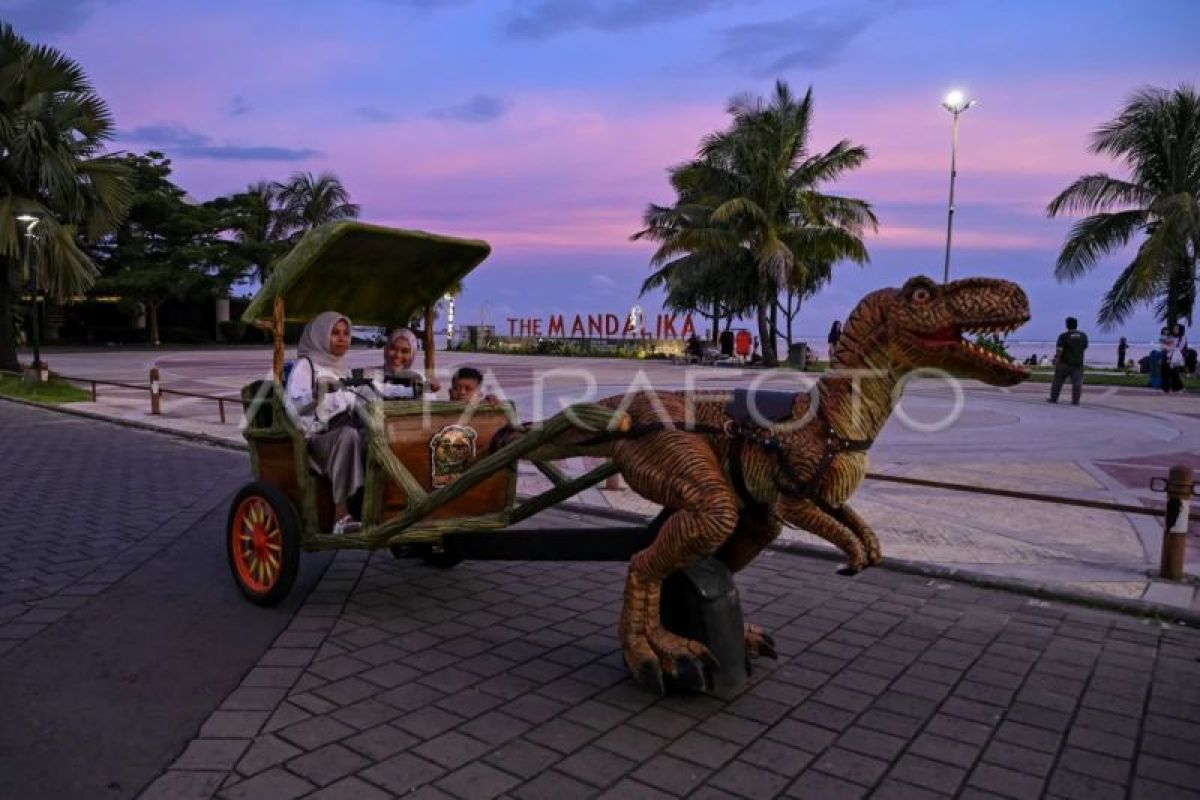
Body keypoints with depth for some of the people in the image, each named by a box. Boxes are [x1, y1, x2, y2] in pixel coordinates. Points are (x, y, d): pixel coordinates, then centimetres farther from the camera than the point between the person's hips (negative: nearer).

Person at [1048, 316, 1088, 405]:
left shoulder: (1064, 336, -11)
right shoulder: (1083, 335, 5)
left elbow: (1059, 350, -16)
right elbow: (1084, 347, 14)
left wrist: (1056, 359, -8)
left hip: (1064, 362, -3)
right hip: (1078, 363, 3)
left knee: (1058, 381, 7)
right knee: (1077, 382, 1)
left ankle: (1053, 398, 13)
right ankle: (1075, 400, -2)